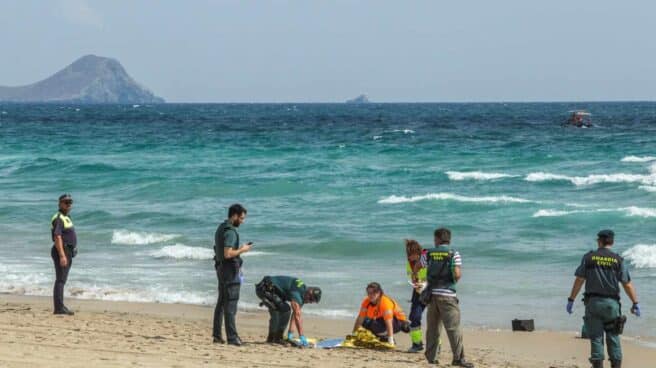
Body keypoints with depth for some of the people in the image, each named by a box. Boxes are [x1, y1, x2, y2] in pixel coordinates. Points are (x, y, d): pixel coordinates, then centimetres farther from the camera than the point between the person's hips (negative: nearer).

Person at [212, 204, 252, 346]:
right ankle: (232, 337, -6)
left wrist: (239, 249, 16)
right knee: (230, 304, -7)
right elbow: (227, 254, -26)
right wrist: (242, 250, -13)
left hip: (221, 268, 10)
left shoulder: (221, 229, 13)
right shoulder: (230, 232, -19)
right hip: (230, 270, -10)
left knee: (221, 302, 15)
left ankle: (217, 334, 20)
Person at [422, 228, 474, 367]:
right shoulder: (454, 254, -4)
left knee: (432, 327, 14)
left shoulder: (429, 254, 7)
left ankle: (430, 356, 17)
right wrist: (457, 277, 9)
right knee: (453, 327, -7)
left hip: (432, 294, 4)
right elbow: (457, 274, -14)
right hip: (447, 295, -4)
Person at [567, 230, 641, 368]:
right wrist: (635, 304, 5)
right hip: (611, 303, 0)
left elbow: (579, 280, -2)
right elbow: (628, 285, -2)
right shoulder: (618, 260, -1)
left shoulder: (588, 257, -1)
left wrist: (571, 300, 4)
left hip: (593, 302, 0)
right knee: (613, 337, 9)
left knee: (596, 338, 2)